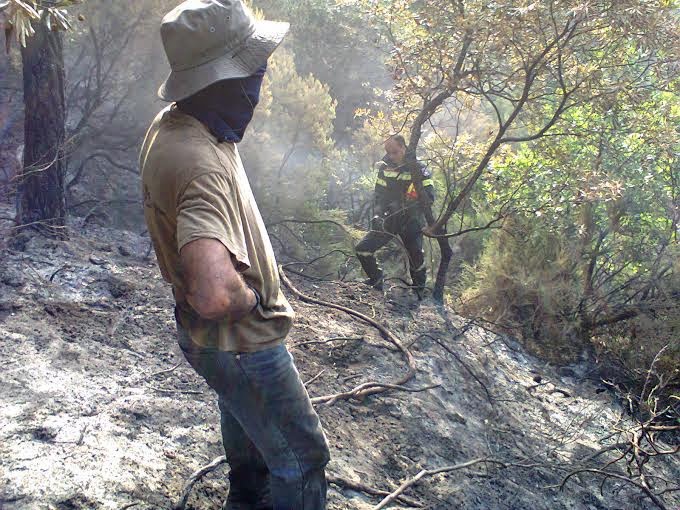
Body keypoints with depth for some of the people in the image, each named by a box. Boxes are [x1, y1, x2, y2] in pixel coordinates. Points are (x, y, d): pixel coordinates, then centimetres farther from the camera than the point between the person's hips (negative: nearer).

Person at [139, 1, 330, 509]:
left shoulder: (170, 125, -6)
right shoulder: (199, 162, -37)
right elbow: (214, 294, -50)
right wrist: (251, 299, -27)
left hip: (226, 337, 10)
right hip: (240, 345, -10)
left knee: (248, 432, 35)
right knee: (301, 458, 8)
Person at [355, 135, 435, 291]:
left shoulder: (418, 169, -9)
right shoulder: (385, 167, 2)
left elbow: (429, 197, -16)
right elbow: (378, 194, 4)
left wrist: (403, 207, -28)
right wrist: (377, 215, -13)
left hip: (411, 221, -3)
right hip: (388, 219, 4)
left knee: (416, 258, -8)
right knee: (362, 249, -7)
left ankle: (420, 289, 20)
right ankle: (375, 280, 16)